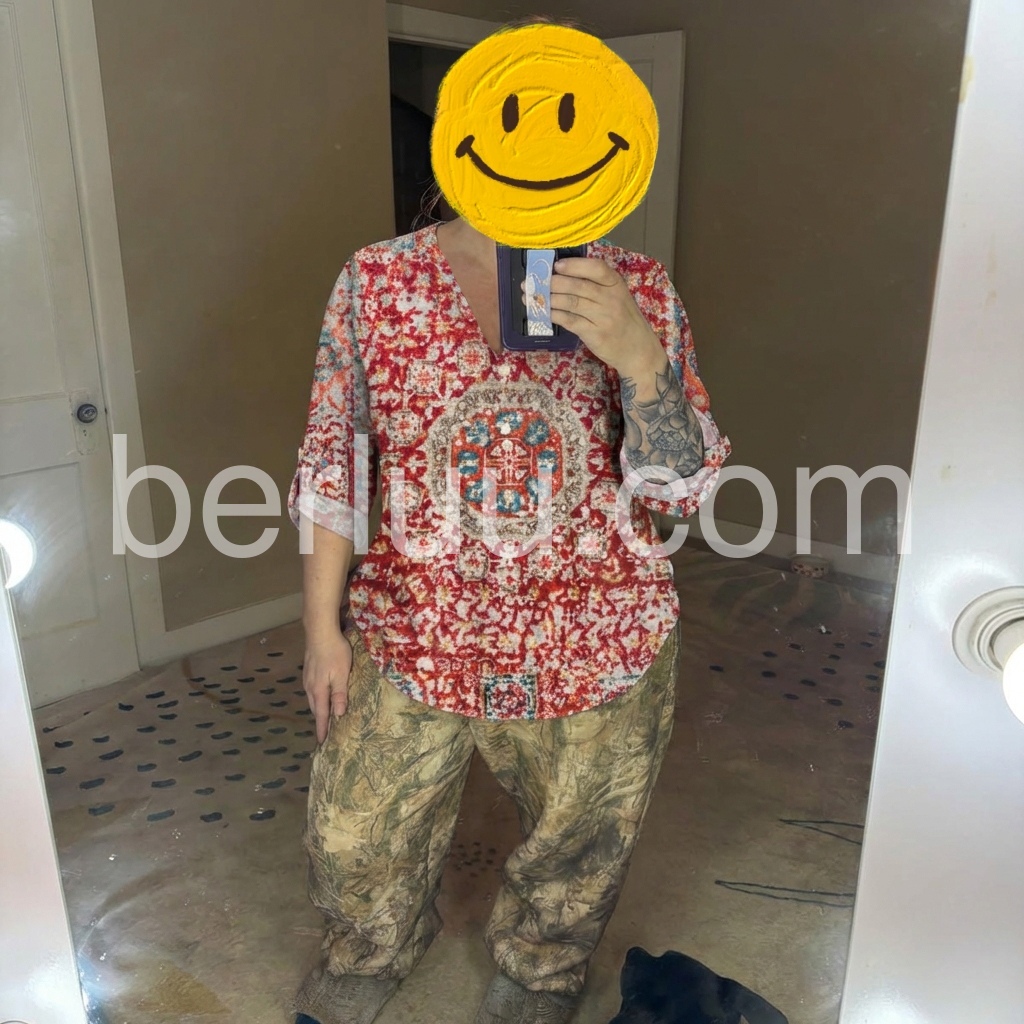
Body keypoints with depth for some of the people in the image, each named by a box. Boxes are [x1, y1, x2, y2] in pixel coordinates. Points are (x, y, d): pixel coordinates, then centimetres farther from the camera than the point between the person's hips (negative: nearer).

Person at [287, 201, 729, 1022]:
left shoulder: (637, 291, -6)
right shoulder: (376, 281, -5)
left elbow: (683, 487, -8)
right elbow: (335, 462, 0)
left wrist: (638, 356, -25)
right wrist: (322, 626, 0)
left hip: (597, 645, 1)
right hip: (415, 638, 1)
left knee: (573, 861, 22)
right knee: (358, 848, 20)